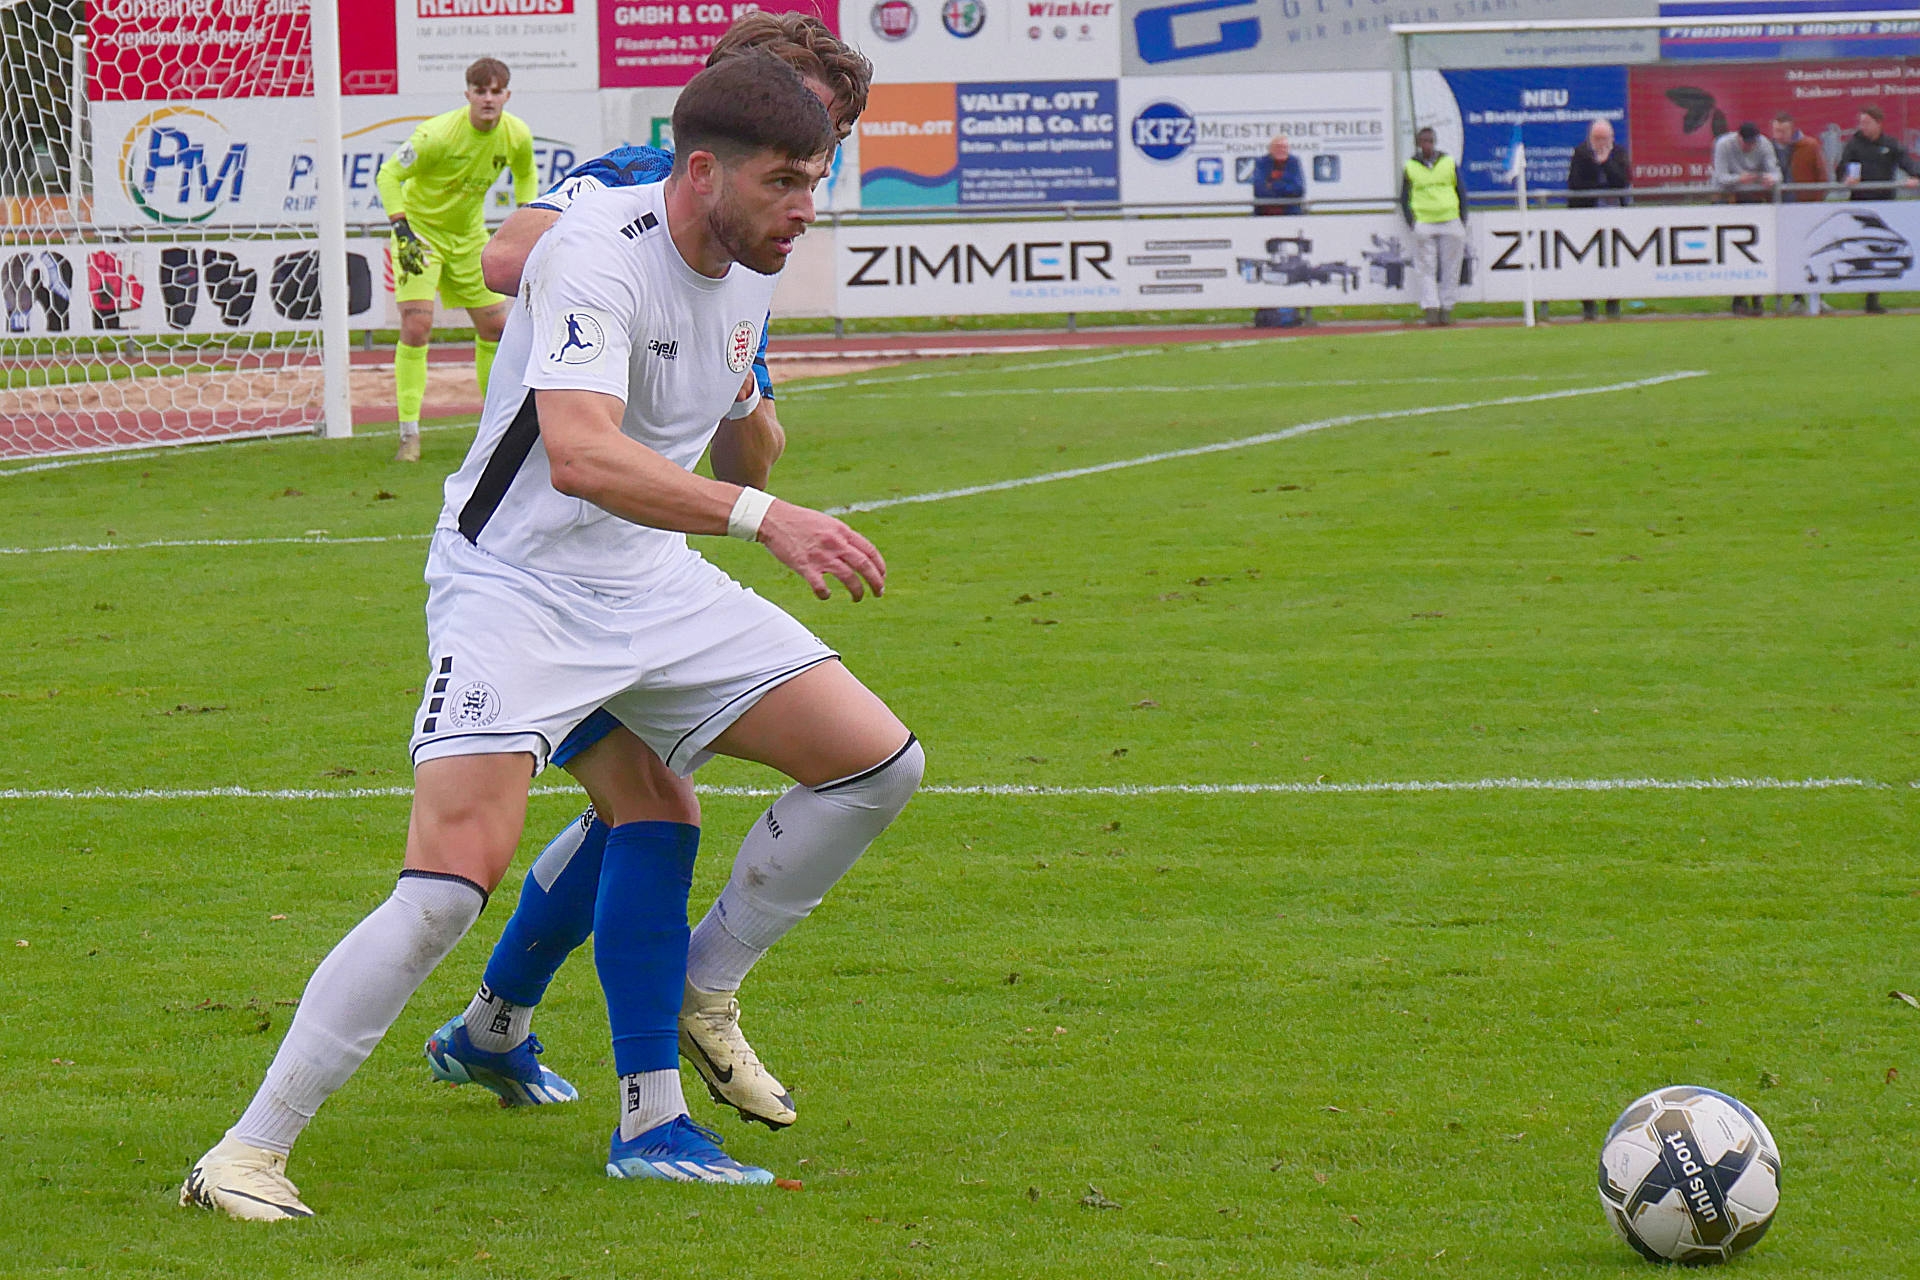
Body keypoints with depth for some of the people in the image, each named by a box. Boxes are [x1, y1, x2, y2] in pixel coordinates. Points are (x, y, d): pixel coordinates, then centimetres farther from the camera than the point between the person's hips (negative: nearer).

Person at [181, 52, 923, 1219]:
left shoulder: (751, 270, 3)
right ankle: (248, 1154, -12)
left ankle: (698, 997, 16)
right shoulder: (600, 255, -23)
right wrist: (763, 518, -43)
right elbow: (579, 454, -39)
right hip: (515, 585, -8)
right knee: (457, 878, -21)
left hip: (654, 582, 8)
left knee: (881, 762, 0)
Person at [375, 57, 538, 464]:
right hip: (421, 229, -5)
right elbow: (388, 174, -20)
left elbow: (526, 175, 12)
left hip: (469, 233, 5)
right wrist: (403, 231, -29)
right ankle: (409, 433, -13)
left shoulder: (517, 136, -11)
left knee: (495, 325, 6)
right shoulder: (438, 135, -28)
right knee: (416, 326, -18)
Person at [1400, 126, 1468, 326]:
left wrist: (1462, 222, 5)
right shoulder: (1410, 168, 6)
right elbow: (1404, 199, 10)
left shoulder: (1449, 163, 9)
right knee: (1427, 269, -7)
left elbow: (1462, 193, 13)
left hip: (1451, 222, 1)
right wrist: (1412, 224, -3)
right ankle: (1431, 310, -11)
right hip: (1424, 225, -1)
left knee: (1450, 269, 1)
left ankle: (1446, 309, 8)